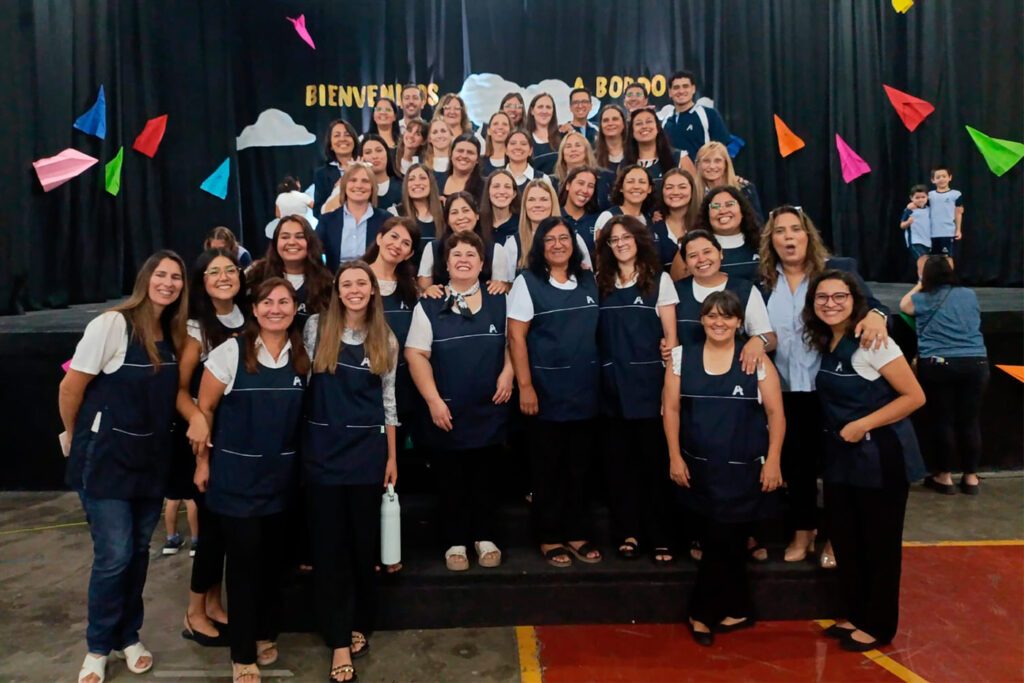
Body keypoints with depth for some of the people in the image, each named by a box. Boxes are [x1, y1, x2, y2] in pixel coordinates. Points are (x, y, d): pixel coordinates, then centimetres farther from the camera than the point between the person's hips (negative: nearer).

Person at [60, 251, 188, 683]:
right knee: (114, 555, -3)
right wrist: (77, 438, 2)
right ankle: (98, 647, 18)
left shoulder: (173, 335, 4)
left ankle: (128, 636, 31)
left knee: (138, 551, 13)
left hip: (151, 459, 6)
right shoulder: (112, 324, -14)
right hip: (107, 457, -5)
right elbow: (71, 387, -10)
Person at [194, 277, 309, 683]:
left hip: (282, 476, 4)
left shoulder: (303, 357, 0)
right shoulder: (231, 352, -10)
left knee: (273, 558, 15)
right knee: (244, 561, 2)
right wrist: (203, 462, -4)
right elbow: (205, 409, -5)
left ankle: (265, 634, 36)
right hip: (236, 477, -3)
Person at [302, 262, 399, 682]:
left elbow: (388, 400, 8)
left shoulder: (386, 340, 5)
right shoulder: (315, 328, 0)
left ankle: (359, 624, 29)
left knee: (364, 541, 10)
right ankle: (339, 641, 12)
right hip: (323, 450, -1)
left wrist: (392, 457, 6)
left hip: (367, 451, 1)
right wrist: (296, 443, -2)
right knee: (329, 544, 2)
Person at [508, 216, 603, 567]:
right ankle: (549, 536, 19)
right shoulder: (527, 282, -5)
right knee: (547, 468, 7)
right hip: (547, 391, -4)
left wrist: (600, 377, 7)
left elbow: (597, 331, 14)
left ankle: (577, 532, 25)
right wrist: (525, 386, -15)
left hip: (585, 390, 4)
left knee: (579, 466, 12)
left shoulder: (589, 281, 9)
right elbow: (516, 337, -10)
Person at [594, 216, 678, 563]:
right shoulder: (600, 284, 10)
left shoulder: (660, 280, 4)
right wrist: (597, 380, -2)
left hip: (650, 383, -2)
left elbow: (671, 337, 0)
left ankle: (659, 538, 11)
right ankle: (628, 532, 18)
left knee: (654, 460, 2)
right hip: (614, 386, 3)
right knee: (619, 461, 7)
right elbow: (595, 335, 9)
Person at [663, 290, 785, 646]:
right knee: (724, 544, 9)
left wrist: (773, 461, -7)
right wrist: (675, 456, -3)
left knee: (722, 544, 1)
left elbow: (775, 413, -1)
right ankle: (737, 611, 27)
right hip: (698, 469, 2)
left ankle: (702, 613, 18)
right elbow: (671, 408, 3)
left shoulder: (757, 361, -2)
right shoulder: (681, 357, 3)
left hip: (743, 470, -2)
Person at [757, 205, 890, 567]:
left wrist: (876, 314, -35)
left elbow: (867, 303, -13)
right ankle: (802, 531, 35)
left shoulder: (838, 269, -3)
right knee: (795, 462, 15)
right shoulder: (761, 279, 2)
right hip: (785, 391, 2)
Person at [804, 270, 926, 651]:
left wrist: (864, 424, -21)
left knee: (880, 544, 7)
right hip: (840, 457, 7)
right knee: (845, 540, 13)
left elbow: (915, 396, -16)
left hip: (880, 457, -7)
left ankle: (879, 627, 22)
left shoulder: (871, 341, -16)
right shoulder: (823, 343, 4)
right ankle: (857, 615, 30)